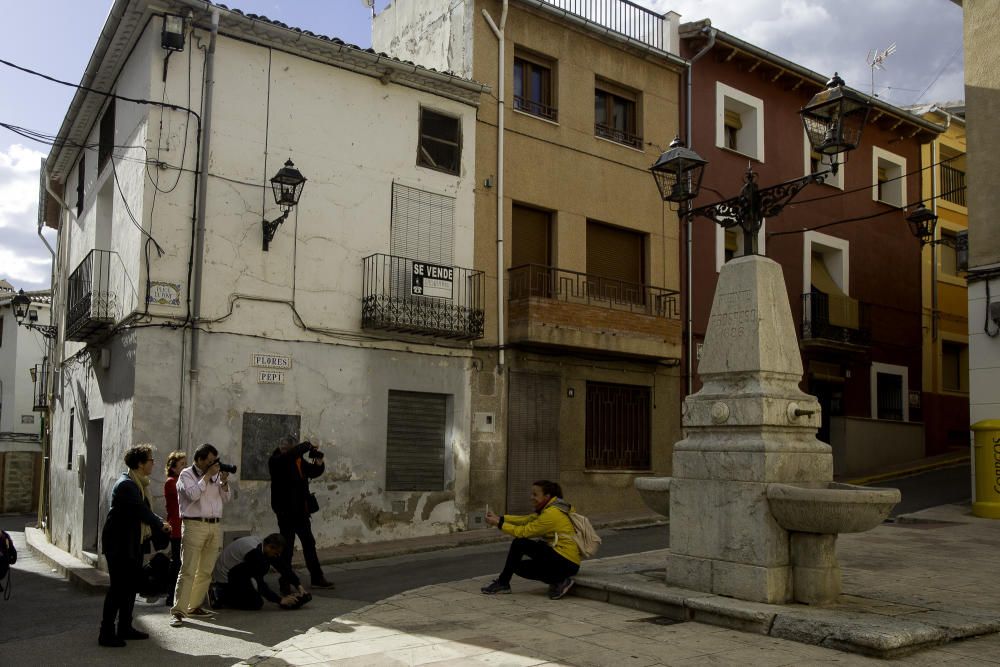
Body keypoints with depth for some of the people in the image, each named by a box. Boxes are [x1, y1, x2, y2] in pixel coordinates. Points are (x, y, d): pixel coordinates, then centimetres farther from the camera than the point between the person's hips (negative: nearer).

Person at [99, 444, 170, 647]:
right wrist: (161, 525, -9)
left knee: (131, 585, 15)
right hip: (119, 544, -10)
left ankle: (125, 628, 24)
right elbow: (142, 511, -21)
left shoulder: (139, 483, 10)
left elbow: (144, 510, 14)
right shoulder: (126, 484, -20)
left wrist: (159, 523, -1)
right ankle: (106, 633, 2)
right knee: (119, 587, -6)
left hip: (132, 543, 10)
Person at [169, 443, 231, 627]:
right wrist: (207, 476, -12)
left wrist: (224, 482, 1)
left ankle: (194, 607, 18)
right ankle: (178, 612, -6)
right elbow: (193, 494, -16)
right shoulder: (186, 474, 0)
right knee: (188, 571, -9)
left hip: (214, 527, 6)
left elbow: (225, 499, 16)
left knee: (205, 571, 8)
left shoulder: (214, 475, 16)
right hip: (194, 525, -6)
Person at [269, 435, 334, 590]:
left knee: (309, 544, 15)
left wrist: (319, 461, -3)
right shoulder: (275, 461, -12)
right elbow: (291, 455, -32)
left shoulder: (299, 461, 6)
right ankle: (285, 584, 9)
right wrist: (307, 445, -22)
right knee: (287, 547, -1)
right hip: (286, 511, -7)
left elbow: (314, 472, 17)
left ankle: (317, 579, 27)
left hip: (301, 511, 7)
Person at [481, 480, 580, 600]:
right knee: (519, 567, 15)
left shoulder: (552, 513, -17)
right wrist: (499, 518, 1)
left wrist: (499, 524, -10)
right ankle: (558, 582, 6)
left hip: (566, 562, -10)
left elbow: (524, 531, -16)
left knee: (519, 543, -14)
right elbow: (525, 519, 9)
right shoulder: (548, 509, 13)